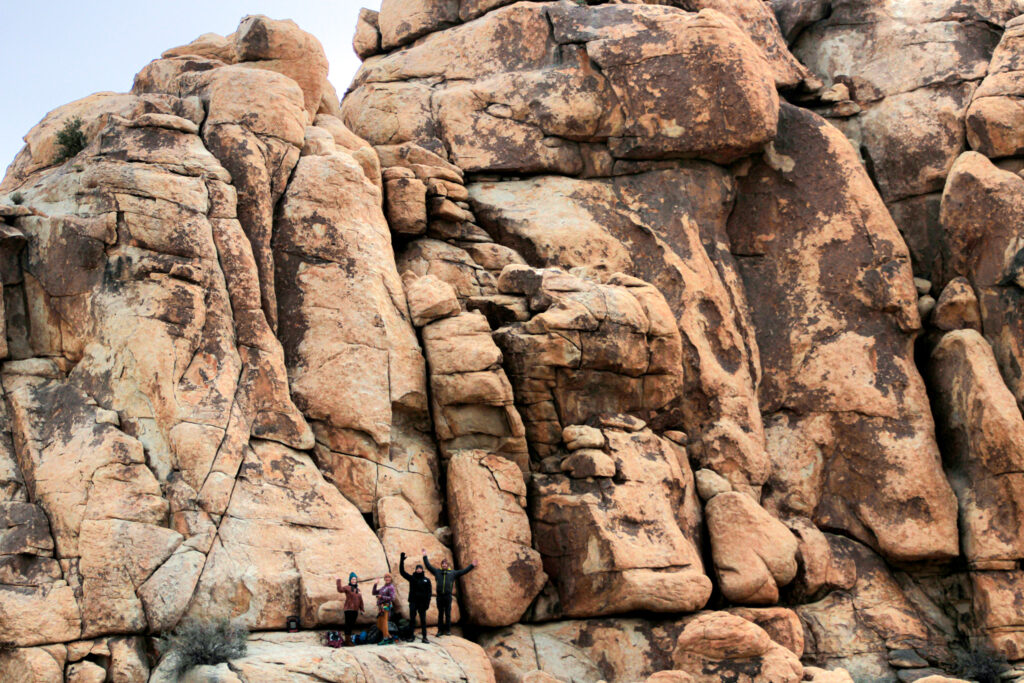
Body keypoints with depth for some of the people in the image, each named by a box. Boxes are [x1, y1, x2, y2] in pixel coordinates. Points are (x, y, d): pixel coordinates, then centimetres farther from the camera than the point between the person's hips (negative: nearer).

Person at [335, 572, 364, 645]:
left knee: (352, 625, 9)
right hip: (349, 609, -7)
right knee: (348, 625, -8)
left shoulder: (358, 589, 16)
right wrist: (339, 581, -24)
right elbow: (340, 590, -22)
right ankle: (347, 641, -7)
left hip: (355, 610, 7)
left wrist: (361, 609, 19)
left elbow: (360, 600, 20)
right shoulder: (347, 588, -4)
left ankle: (349, 640, 16)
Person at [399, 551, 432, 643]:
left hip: (422, 603, -1)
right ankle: (411, 636, 10)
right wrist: (402, 560, -5)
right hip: (413, 602, 1)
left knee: (423, 620, 1)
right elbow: (402, 571, 3)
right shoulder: (412, 578, 7)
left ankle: (424, 637, 2)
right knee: (412, 619, 3)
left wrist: (427, 602, -8)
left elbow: (429, 592, 2)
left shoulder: (426, 580, 5)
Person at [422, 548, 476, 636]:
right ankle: (440, 630, 9)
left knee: (448, 614, 2)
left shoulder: (453, 573, 10)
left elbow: (464, 571, 13)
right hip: (439, 596, 1)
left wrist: (471, 566, 10)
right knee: (440, 613, 5)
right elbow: (428, 566, 12)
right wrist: (425, 556, 10)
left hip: (448, 596, -1)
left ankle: (448, 630, 8)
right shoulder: (437, 571, 11)